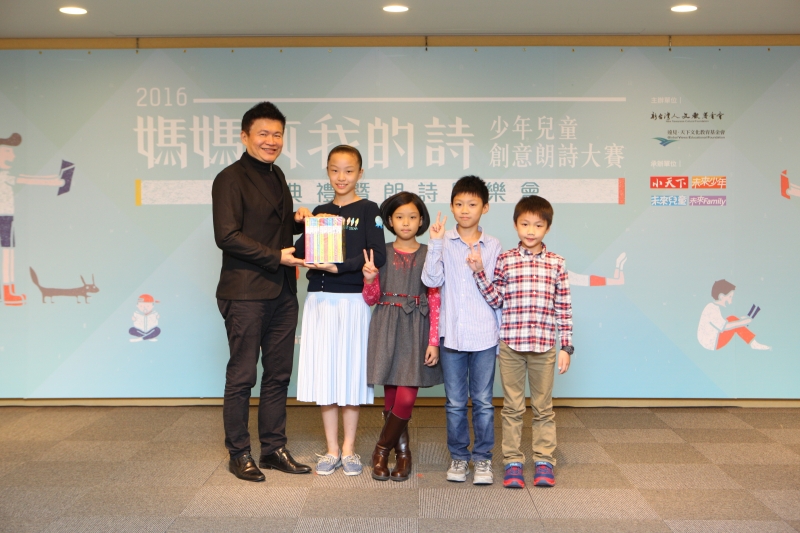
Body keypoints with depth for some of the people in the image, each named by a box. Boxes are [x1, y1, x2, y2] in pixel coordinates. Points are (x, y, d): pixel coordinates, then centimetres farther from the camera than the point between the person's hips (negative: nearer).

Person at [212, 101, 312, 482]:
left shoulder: (276, 175, 17)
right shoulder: (230, 179, -8)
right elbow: (227, 236, -17)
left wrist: (299, 221, 4)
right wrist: (277, 256, -16)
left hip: (282, 293, 8)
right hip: (245, 293, -8)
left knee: (278, 375, 11)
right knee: (242, 376, 2)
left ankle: (274, 448, 22)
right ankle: (239, 453, 14)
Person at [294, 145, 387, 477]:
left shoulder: (368, 210, 0)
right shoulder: (320, 211, 13)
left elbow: (377, 256, -11)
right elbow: (300, 252, 7)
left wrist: (338, 266, -19)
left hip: (353, 300, -4)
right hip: (319, 300, 4)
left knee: (351, 374, 2)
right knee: (323, 375, 5)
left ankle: (349, 450, 16)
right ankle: (332, 450, 17)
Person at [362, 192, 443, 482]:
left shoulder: (428, 255, 3)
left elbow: (435, 301, 1)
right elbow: (371, 299, 9)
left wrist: (433, 341, -5)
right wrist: (369, 279, -12)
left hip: (416, 329, -1)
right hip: (386, 328, 1)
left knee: (406, 398, -9)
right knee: (391, 396, 3)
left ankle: (382, 450, 11)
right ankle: (403, 451, 20)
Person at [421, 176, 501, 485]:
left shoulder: (493, 247, 3)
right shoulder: (444, 244, 3)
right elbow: (431, 280, -11)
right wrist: (435, 243, -14)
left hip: (484, 336, 0)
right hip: (451, 335, 0)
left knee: (483, 401, 6)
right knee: (455, 401, 9)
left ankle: (483, 458, 19)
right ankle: (458, 456, 23)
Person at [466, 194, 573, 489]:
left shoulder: (556, 263, 2)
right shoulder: (505, 260, 2)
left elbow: (563, 309, 3)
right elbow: (496, 300, 0)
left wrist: (566, 346, 1)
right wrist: (479, 272, -10)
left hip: (544, 346, 0)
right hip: (510, 345, 0)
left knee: (543, 407, 10)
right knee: (512, 407, 8)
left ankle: (544, 461, 21)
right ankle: (512, 462, 18)